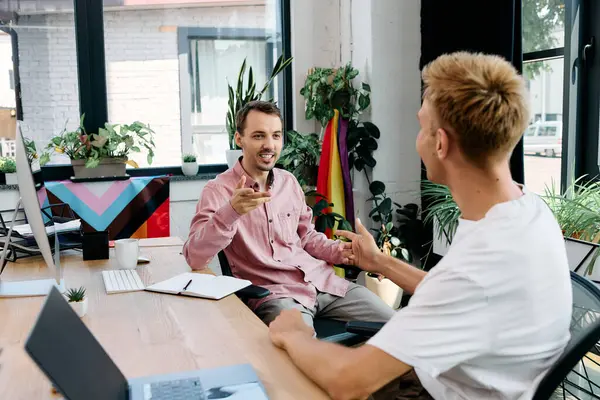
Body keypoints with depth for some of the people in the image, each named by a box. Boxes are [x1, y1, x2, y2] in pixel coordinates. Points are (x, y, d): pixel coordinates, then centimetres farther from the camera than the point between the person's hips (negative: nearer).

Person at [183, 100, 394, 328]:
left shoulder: (289, 181, 13)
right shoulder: (219, 190, -6)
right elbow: (194, 258, -17)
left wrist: (339, 251, 3)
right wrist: (230, 212, -32)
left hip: (322, 281, 6)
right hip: (272, 292, -6)